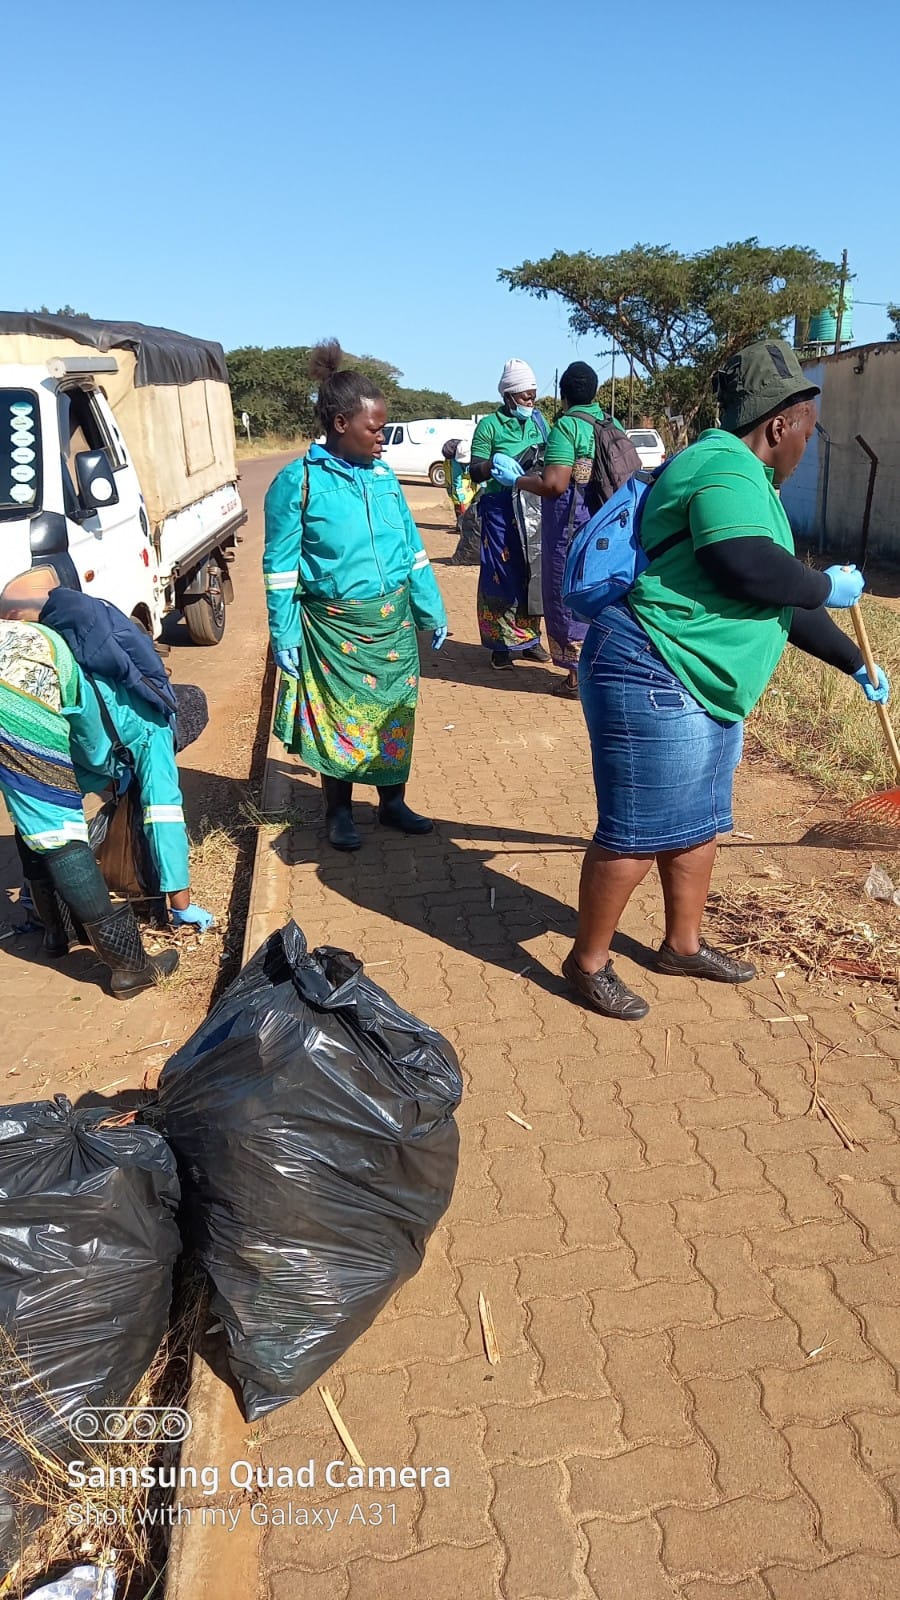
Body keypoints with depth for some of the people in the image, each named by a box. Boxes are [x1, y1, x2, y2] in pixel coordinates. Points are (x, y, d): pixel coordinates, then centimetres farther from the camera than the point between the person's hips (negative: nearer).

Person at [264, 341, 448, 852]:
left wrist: (432, 612, 10)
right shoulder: (298, 481, -9)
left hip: (394, 623, 4)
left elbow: (413, 548, 10)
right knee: (339, 717, 7)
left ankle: (393, 801, 30)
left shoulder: (383, 475, 5)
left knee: (396, 713, 11)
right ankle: (339, 811, 25)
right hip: (333, 630, -4)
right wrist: (284, 636, -10)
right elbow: (280, 566, -8)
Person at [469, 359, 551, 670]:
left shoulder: (538, 421, 12)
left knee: (535, 571, 9)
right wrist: (494, 463, -25)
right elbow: (475, 472, -5)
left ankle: (530, 638, 21)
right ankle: (501, 644, 5)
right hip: (502, 509, -5)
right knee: (502, 574, -3)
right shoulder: (490, 425, -3)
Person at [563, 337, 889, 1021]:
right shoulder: (726, 468, -14)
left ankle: (683, 945, 34)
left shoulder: (748, 480, 21)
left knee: (697, 824, 18)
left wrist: (853, 662, 31)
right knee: (637, 832, -3)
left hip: (708, 691, 11)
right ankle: (588, 960, 12)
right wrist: (827, 587, -12)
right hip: (653, 679, -11)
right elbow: (752, 570, -31)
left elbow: (779, 599, 26)